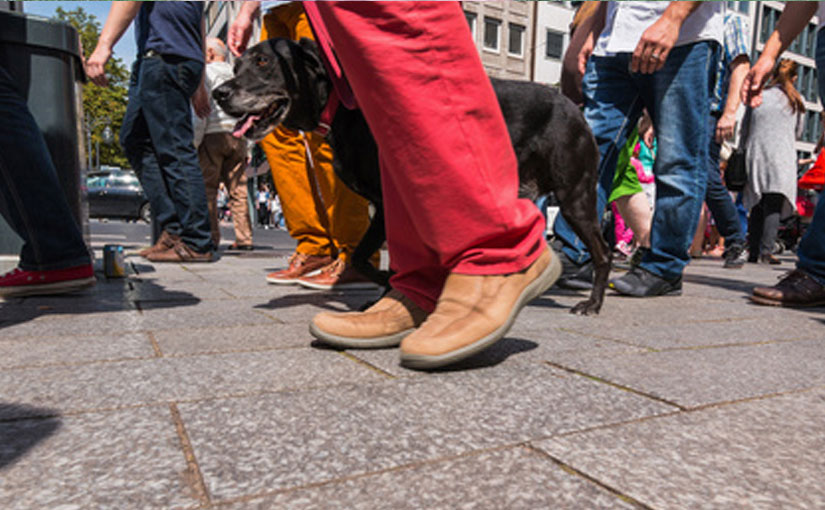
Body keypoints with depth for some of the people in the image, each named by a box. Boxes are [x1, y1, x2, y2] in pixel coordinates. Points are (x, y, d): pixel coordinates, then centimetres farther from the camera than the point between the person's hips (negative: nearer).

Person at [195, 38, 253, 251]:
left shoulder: (207, 72, 4)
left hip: (213, 134, -5)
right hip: (237, 136, 5)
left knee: (207, 188, -4)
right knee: (238, 188, 3)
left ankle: (210, 237, -9)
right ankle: (244, 238, 0)